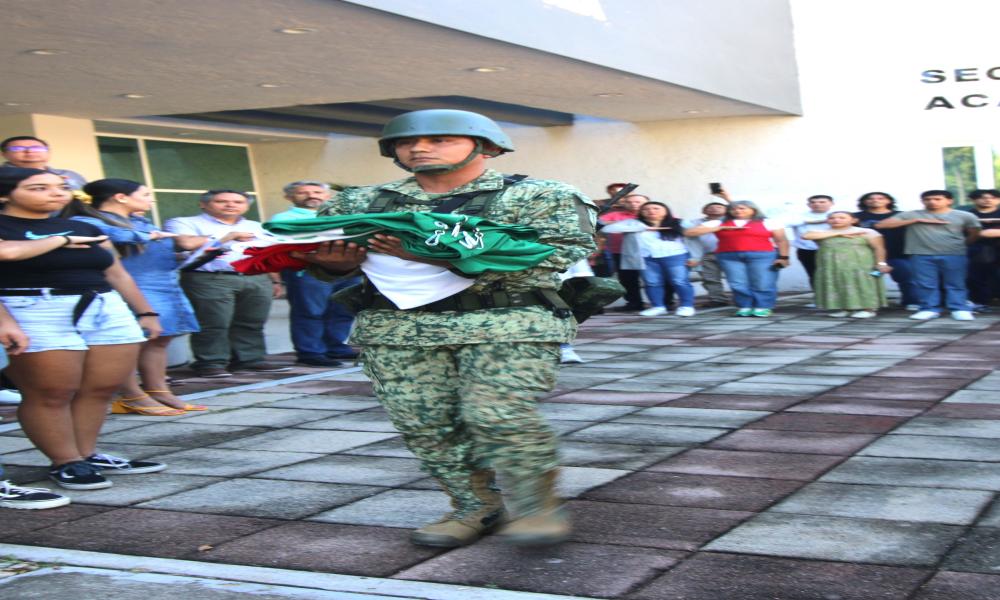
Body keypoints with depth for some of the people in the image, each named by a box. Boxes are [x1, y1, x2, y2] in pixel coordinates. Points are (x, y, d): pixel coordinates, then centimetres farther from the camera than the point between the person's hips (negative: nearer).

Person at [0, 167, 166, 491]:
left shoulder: (85, 228, 19)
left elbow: (116, 273, 22)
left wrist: (144, 312, 16)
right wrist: (62, 240, -5)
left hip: (107, 310, 6)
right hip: (35, 315, -6)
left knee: (101, 390, 3)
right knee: (51, 394, -6)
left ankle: (87, 455, 14)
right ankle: (66, 463, 4)